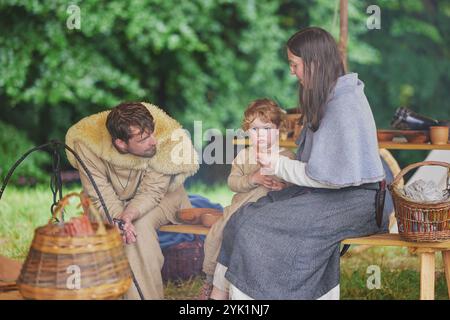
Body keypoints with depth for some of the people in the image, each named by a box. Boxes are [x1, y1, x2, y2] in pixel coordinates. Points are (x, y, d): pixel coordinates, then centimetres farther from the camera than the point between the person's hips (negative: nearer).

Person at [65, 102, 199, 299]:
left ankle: (145, 295, -21)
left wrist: (129, 215, -43)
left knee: (141, 225, -31)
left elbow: (151, 192, -25)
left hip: (161, 197, -1)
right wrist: (117, 219, -42)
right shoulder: (87, 142, -29)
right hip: (113, 199, 2)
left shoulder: (166, 138, -32)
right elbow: (100, 194, -24)